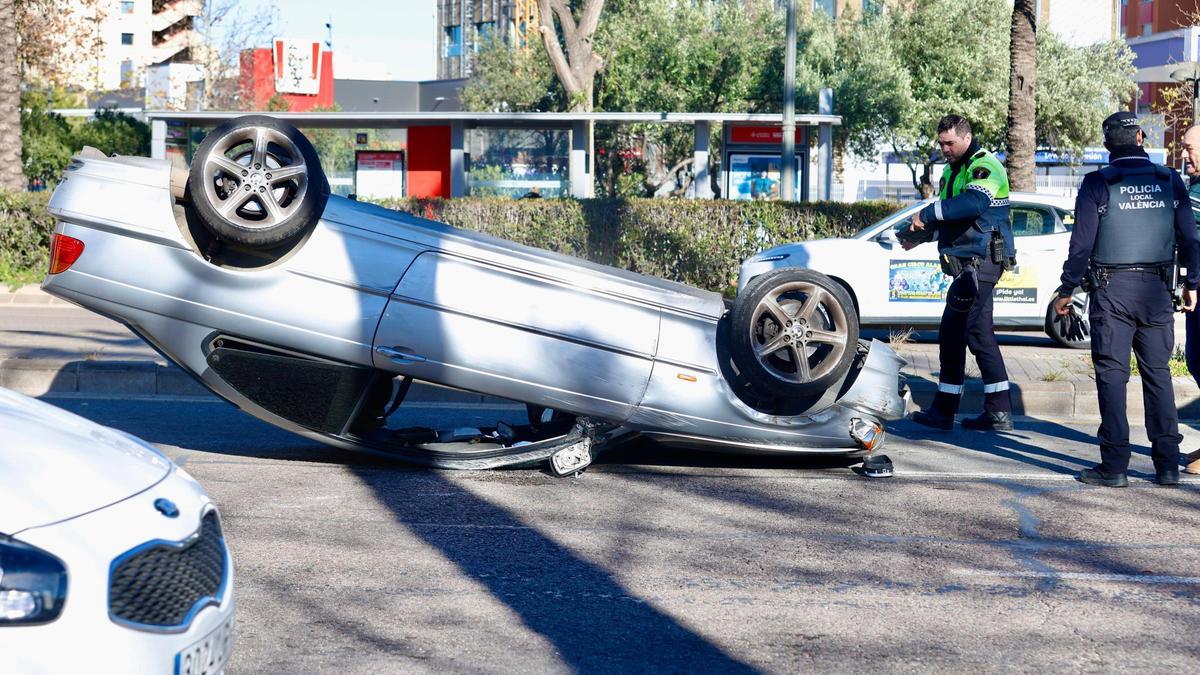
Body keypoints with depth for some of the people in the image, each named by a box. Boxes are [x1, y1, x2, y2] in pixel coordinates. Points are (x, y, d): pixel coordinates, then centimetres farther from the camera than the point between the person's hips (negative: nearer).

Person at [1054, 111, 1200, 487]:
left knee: (1112, 374, 0)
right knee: (1158, 372, 9)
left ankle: (1115, 465, -2)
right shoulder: (1170, 181, 5)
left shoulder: (1098, 184, -5)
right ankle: (1167, 464, 7)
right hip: (1156, 290, 3)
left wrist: (1066, 291, 2)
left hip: (1111, 290, -3)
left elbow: (1081, 243, -6)